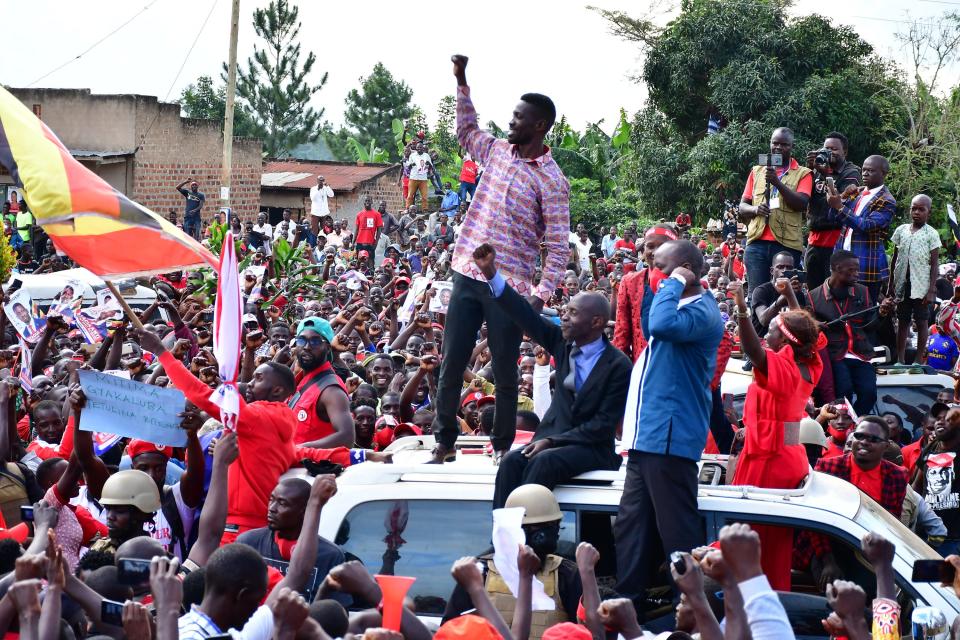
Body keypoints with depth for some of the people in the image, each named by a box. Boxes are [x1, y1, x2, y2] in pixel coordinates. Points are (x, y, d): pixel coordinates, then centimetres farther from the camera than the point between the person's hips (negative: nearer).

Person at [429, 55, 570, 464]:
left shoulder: (551, 181, -8)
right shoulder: (498, 151, 9)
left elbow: (559, 247, -10)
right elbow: (466, 131, 31)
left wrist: (540, 295, -18)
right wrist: (461, 83, 24)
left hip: (510, 287, -5)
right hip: (468, 275, 5)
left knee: (504, 373, 3)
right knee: (450, 366, 5)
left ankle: (502, 445, 17)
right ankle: (444, 441, 14)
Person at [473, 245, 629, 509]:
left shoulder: (618, 366, -12)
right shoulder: (563, 343, 5)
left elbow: (604, 424, -14)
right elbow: (528, 317, -1)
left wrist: (552, 441, -20)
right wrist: (491, 274, -9)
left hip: (592, 446, -5)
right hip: (552, 437, 5)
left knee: (543, 462, -33)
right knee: (512, 461, -24)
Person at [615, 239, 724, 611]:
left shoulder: (701, 311, -14)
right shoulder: (681, 307, 21)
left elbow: (662, 325, -34)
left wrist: (674, 284, -18)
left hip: (669, 437, -10)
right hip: (648, 435, 11)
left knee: (677, 531, -9)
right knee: (632, 527, 12)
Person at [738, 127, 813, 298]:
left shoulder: (803, 174, 9)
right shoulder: (757, 171, 18)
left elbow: (801, 204, -7)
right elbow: (742, 207, 17)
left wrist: (777, 183, -17)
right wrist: (755, 209, -6)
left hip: (787, 244, -2)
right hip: (757, 241, 2)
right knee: (755, 294, -5)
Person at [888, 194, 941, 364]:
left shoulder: (931, 234, -3)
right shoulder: (901, 230, 7)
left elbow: (934, 264, -5)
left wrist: (932, 290, -10)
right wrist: (891, 284, 11)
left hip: (921, 286, -4)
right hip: (903, 284, 4)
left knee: (922, 321, 2)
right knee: (902, 321, 8)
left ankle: (918, 360, 7)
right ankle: (900, 359, 13)